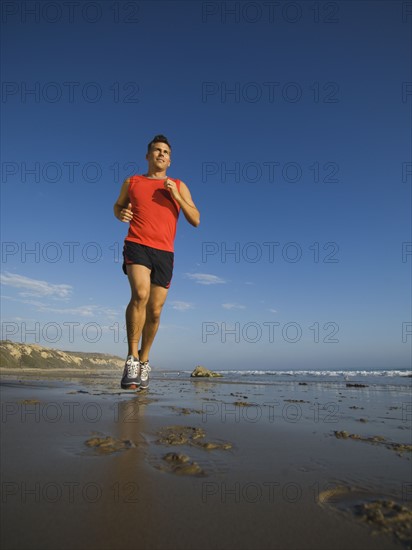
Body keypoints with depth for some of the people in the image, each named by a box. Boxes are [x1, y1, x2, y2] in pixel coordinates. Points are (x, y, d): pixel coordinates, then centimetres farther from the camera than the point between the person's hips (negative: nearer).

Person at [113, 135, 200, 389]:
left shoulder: (179, 186, 15)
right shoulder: (132, 182, 15)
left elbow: (196, 220, 7)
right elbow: (118, 206, 29)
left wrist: (176, 196, -5)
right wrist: (121, 214, 5)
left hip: (164, 252, 2)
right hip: (137, 245, -1)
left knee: (155, 311, 0)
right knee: (140, 294, -28)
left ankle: (144, 361, 20)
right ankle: (132, 358, -17)